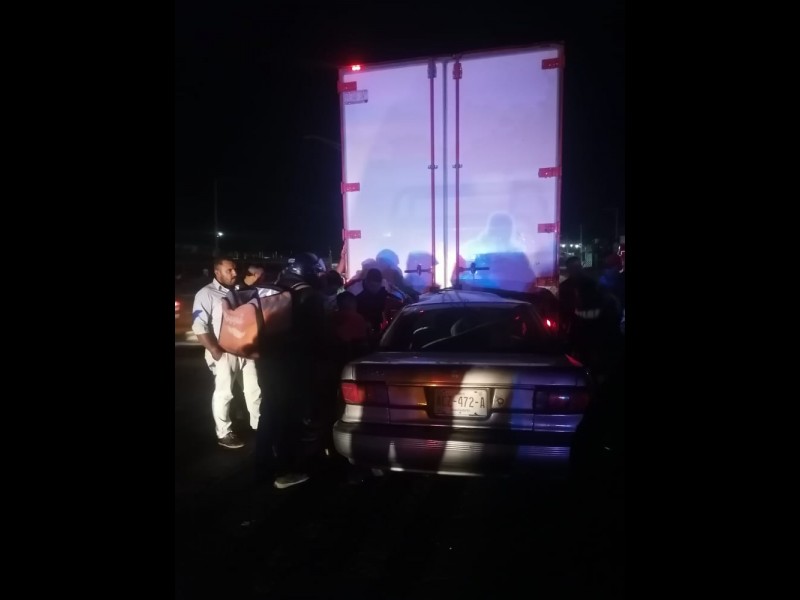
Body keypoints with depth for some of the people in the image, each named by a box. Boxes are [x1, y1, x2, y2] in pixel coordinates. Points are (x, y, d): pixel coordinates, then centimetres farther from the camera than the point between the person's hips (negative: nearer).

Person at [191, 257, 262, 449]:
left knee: (254, 389, 13)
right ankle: (224, 433, 15)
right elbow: (199, 327, -16)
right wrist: (215, 351, -18)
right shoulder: (206, 294, -7)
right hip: (224, 353, -6)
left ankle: (258, 425, 28)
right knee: (224, 393, 2)